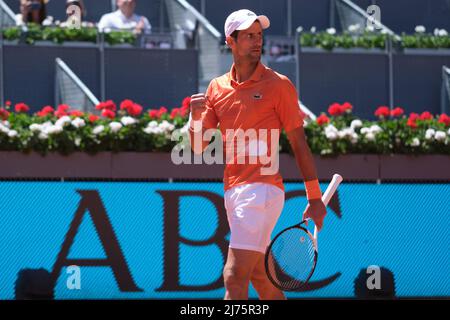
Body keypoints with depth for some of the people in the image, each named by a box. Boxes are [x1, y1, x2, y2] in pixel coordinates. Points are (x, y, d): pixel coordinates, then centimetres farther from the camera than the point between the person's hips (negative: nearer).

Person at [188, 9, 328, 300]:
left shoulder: (278, 85, -2)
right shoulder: (217, 88, 13)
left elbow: (299, 143, -1)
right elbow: (200, 149, 12)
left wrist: (315, 198, -2)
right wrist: (196, 116, -8)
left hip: (262, 188, -6)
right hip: (233, 190, 6)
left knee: (234, 277, -15)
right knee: (262, 279, 13)